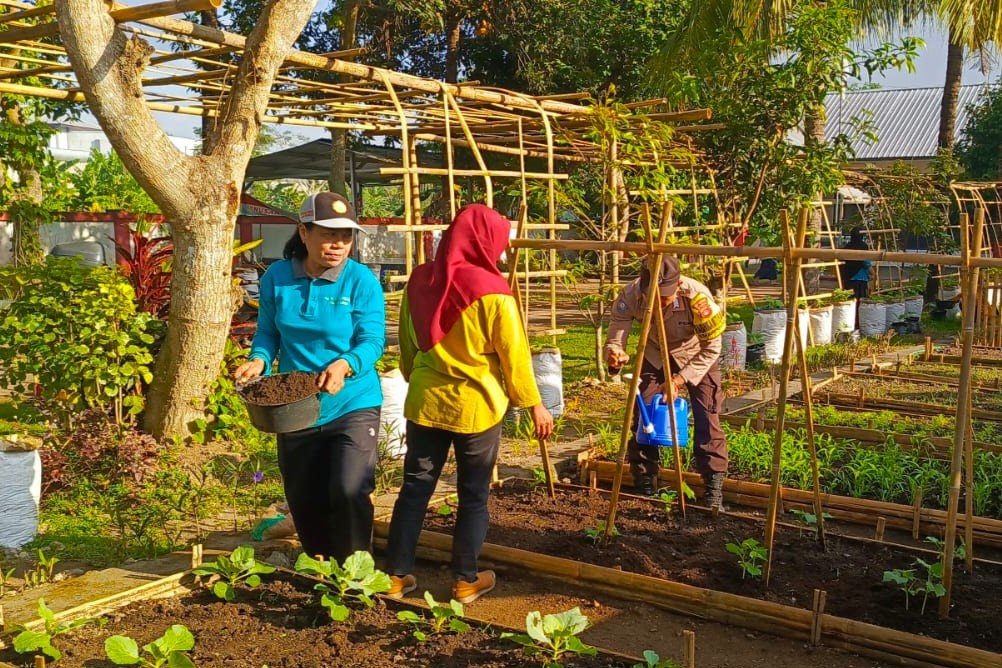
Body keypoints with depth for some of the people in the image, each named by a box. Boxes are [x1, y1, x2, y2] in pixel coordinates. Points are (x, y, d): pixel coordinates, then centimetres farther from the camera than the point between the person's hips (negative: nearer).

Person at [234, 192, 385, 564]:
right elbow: (267, 333, 6)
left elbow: (372, 340, -15)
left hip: (352, 405, -4)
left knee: (349, 491, -19)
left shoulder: (361, 281, -11)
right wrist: (258, 361, -15)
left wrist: (344, 364, -35)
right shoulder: (276, 278, -3)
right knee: (303, 502, 16)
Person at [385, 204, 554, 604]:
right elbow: (514, 356, -11)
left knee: (415, 488, 12)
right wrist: (534, 405, 0)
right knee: (473, 496, 10)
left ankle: (396, 575, 18)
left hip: (425, 403, 5)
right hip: (476, 407, -4)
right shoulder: (492, 292, -16)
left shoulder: (420, 282, 1)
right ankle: (466, 581, 19)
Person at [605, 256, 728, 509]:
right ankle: (644, 485, 14)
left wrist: (679, 380, -33)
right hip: (655, 355, 2)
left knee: (707, 418, -13)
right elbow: (615, 340, -26)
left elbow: (711, 348, -26)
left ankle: (713, 486, 0)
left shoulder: (697, 295, -38)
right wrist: (614, 354, -50)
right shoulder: (630, 296, -33)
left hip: (695, 355, -2)